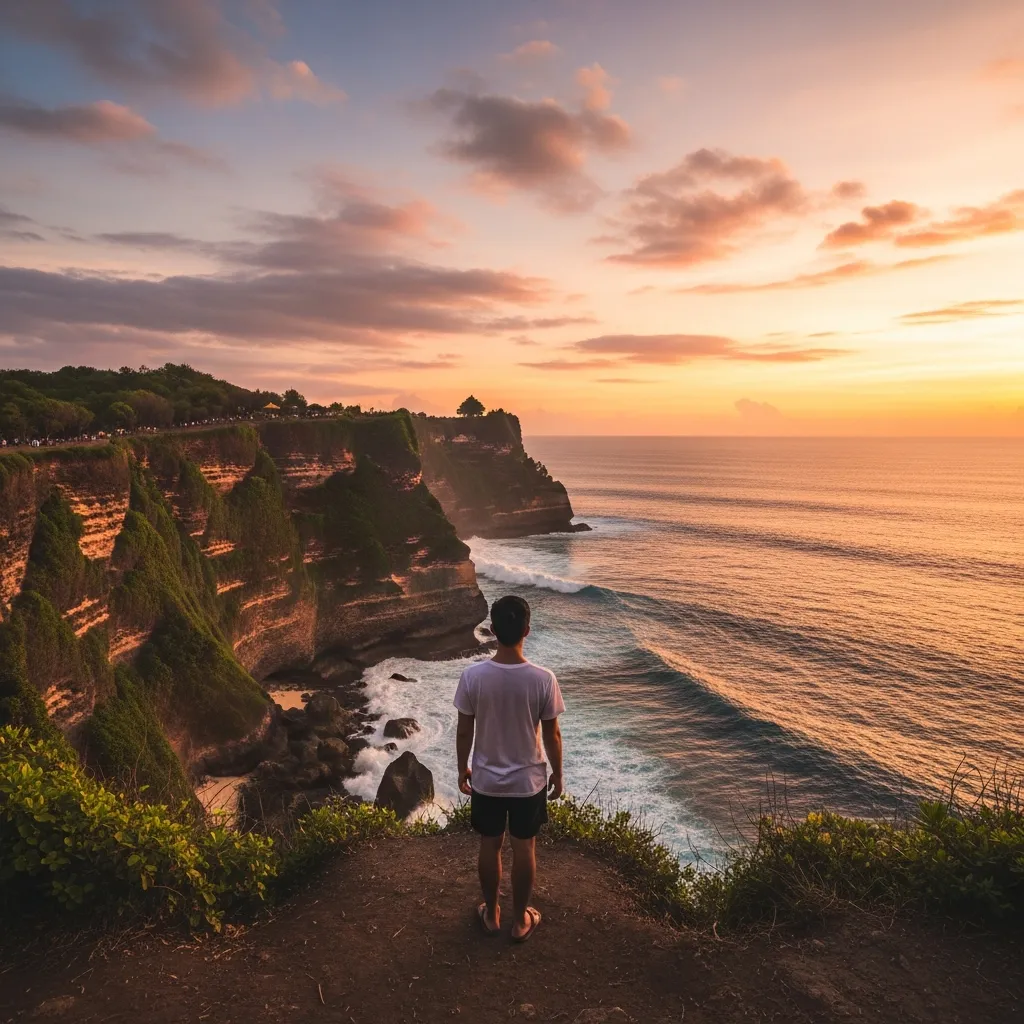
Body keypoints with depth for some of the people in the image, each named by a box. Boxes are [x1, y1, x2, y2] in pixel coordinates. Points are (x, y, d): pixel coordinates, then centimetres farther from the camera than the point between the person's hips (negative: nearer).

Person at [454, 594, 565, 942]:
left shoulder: (473, 676, -20)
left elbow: (464, 731, -8)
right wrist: (557, 773, 6)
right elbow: (552, 735, -10)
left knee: (490, 847, 20)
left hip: (485, 780, 1)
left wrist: (462, 769, 9)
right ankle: (520, 920, 35)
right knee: (524, 849, 19)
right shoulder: (543, 679, -22)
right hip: (529, 781, -1)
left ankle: (491, 915, 39)